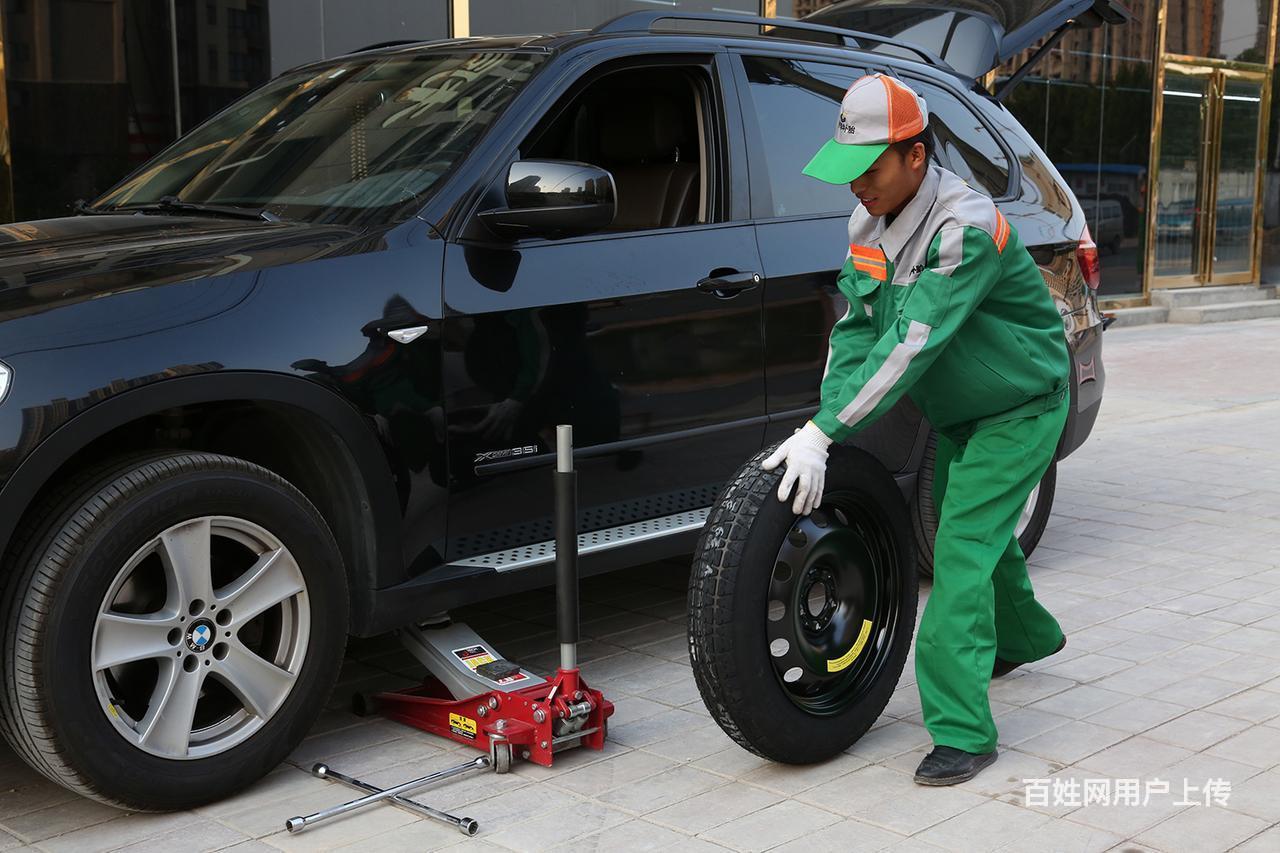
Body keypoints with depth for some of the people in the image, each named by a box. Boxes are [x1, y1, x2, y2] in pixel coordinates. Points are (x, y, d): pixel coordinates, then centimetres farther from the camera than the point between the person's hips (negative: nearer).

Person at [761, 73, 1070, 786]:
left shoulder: (966, 227, -32)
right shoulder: (871, 219, -5)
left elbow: (912, 344, -38)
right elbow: (856, 327, -6)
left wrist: (823, 433, -40)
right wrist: (822, 426, -20)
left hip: (1020, 408, -8)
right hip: (958, 410, 8)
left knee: (963, 548, -16)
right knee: (977, 530, 23)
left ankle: (963, 732, -11)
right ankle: (1027, 636, 51)